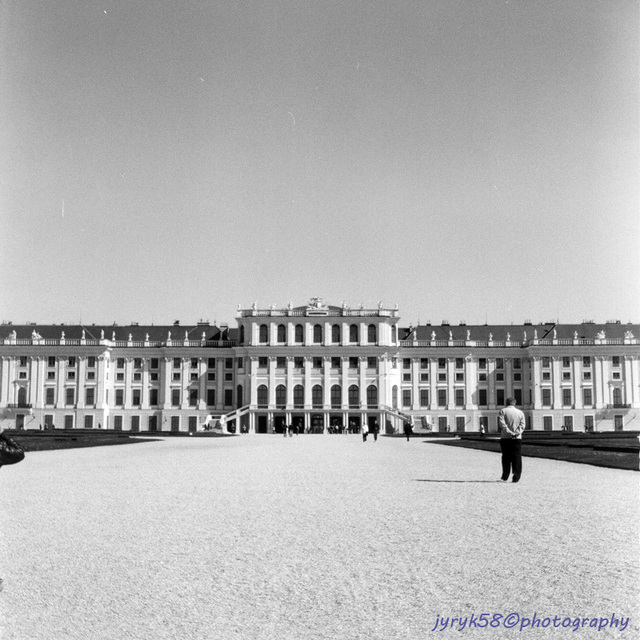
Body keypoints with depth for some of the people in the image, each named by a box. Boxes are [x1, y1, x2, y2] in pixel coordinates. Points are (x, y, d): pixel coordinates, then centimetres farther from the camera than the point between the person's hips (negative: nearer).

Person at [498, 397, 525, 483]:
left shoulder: (503, 411, 2)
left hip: (505, 437, -1)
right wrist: (517, 432, -10)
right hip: (517, 438, 1)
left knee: (506, 457, 10)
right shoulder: (520, 412, 10)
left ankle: (505, 477, 12)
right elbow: (522, 425, -1)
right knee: (517, 458, 3)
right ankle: (516, 478, -1)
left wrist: (509, 432, -14)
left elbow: (502, 423, -11)